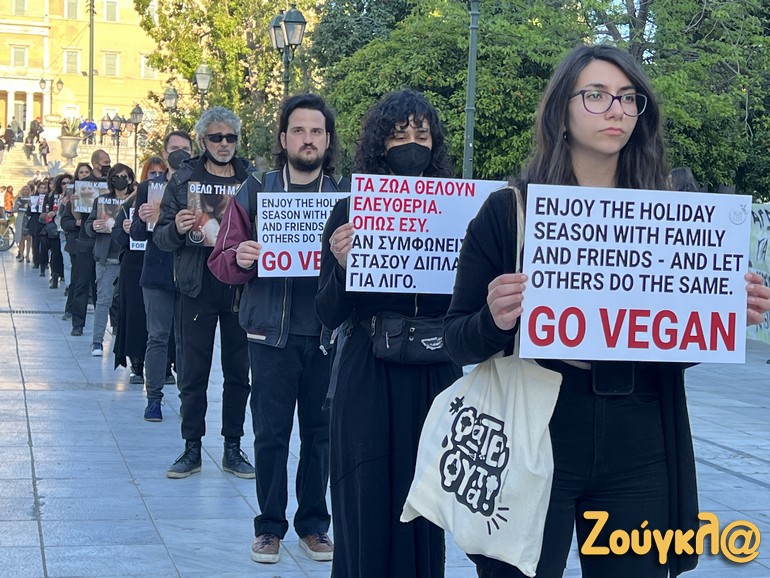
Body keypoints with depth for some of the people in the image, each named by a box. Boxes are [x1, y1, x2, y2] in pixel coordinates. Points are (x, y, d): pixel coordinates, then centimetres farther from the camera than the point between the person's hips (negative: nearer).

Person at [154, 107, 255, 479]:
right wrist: (177, 229, -18)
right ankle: (192, 449, 12)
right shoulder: (183, 180, 5)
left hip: (241, 288, 1)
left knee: (238, 371, 7)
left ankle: (233, 448, 17)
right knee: (193, 372, 3)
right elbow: (161, 236, 4)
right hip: (198, 287, -1)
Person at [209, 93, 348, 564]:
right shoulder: (254, 193, 6)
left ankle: (314, 525, 20)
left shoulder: (347, 195, 7)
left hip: (328, 335, 1)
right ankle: (270, 526, 15)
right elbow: (221, 261, 4)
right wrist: (241, 259, -17)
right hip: (272, 333, 0)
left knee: (320, 433, 7)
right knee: (271, 433, 2)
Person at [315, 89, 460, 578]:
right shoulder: (351, 212, -1)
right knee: (368, 514, 4)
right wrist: (342, 264, -20)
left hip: (436, 377, 2)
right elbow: (329, 315, -2)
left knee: (426, 516, 9)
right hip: (370, 378, -2)